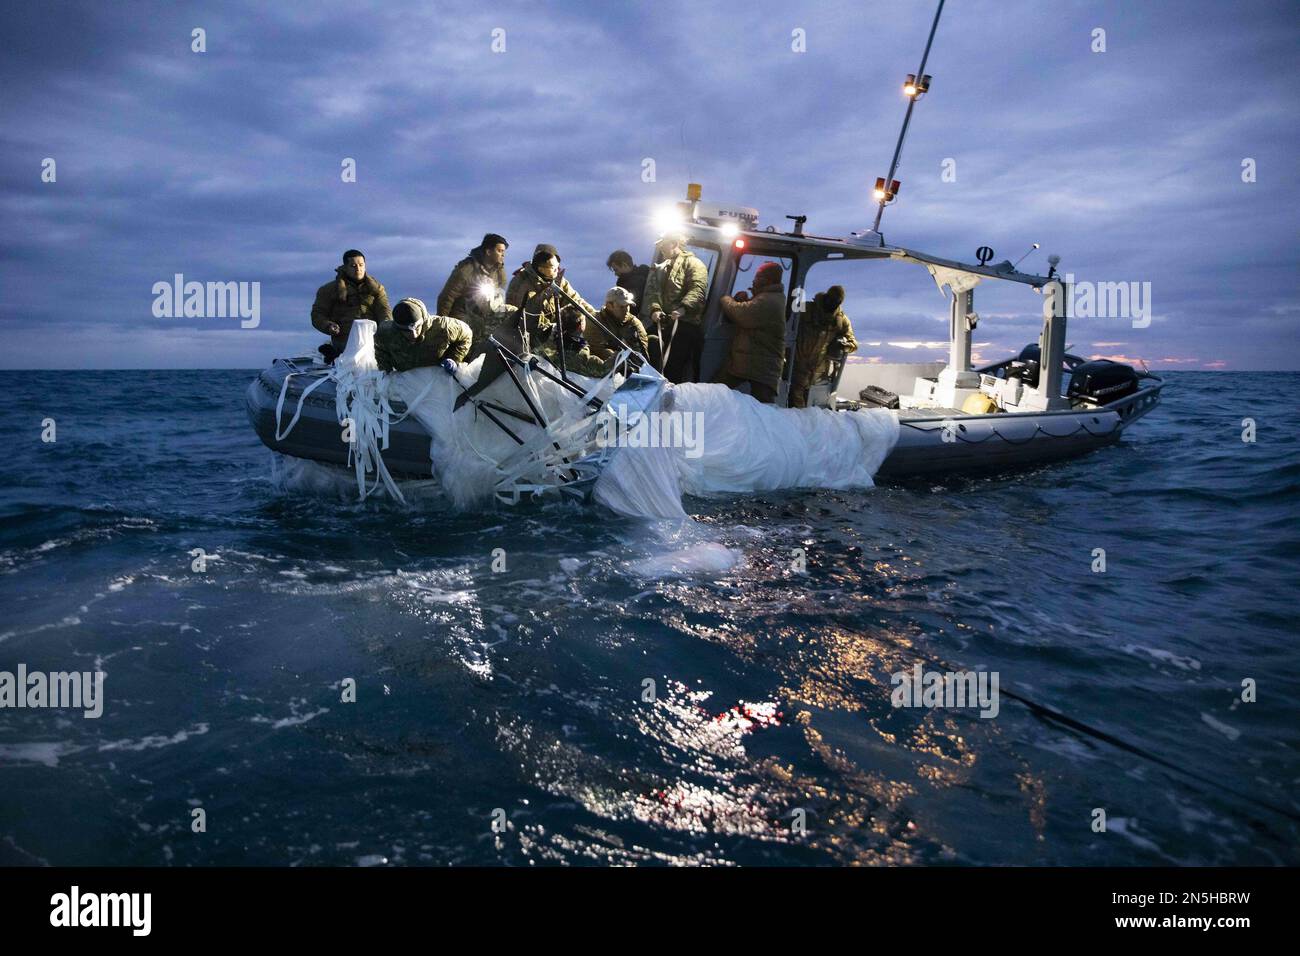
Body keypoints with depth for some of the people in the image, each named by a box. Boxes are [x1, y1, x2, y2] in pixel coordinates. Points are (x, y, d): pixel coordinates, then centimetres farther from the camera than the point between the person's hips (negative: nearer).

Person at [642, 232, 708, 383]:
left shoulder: (692, 263, 0)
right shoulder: (660, 269, 24)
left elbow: (698, 290, -17)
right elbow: (653, 292, 12)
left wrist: (683, 308, -33)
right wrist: (654, 309, -10)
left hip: (687, 325, -7)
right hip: (665, 324, 7)